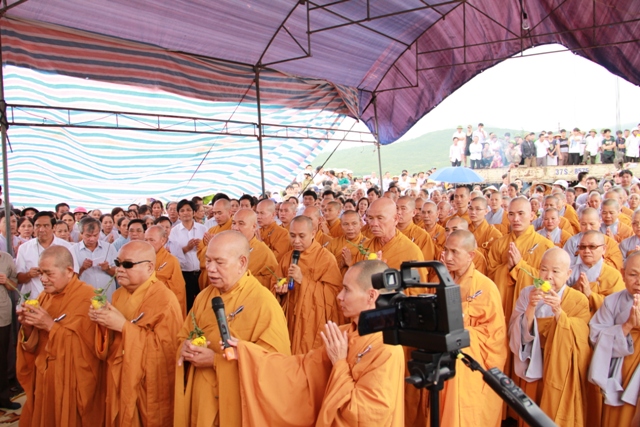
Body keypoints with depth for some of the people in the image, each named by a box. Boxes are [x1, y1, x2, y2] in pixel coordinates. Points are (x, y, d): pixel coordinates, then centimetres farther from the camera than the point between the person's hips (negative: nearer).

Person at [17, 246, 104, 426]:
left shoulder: (88, 297, -17)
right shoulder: (45, 296, 6)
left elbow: (88, 345, -22)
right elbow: (34, 345, 8)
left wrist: (51, 325, -22)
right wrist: (28, 326, -12)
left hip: (73, 382, -7)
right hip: (44, 378, 7)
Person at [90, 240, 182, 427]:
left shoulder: (165, 300, -18)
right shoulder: (118, 295, 6)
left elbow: (168, 348, -27)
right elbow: (110, 344, 12)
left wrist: (125, 326, -25)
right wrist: (102, 323, -10)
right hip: (119, 385, 7)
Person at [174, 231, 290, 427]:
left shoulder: (264, 303, -19)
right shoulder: (203, 296, 4)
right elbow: (184, 337, 14)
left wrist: (217, 361, -24)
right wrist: (186, 348, -10)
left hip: (235, 404, -6)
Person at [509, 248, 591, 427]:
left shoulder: (579, 301, -8)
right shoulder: (527, 293, -4)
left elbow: (579, 341, -18)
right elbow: (518, 334, -11)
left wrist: (559, 311, -30)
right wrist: (531, 308, -25)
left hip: (562, 374, -2)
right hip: (531, 370, 2)